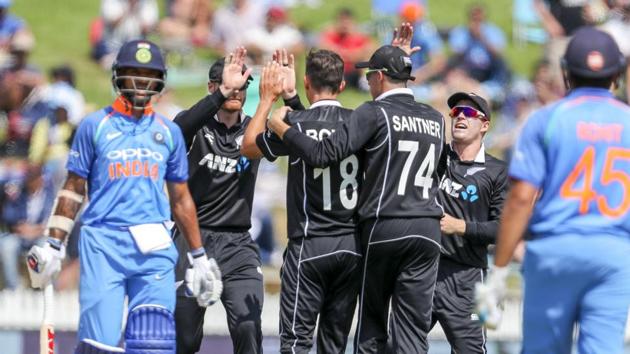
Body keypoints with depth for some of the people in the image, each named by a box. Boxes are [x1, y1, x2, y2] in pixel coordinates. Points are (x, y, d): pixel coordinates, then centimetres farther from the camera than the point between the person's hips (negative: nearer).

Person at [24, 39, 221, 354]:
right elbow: (73, 189, 8)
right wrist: (53, 246, 1)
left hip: (154, 249, 2)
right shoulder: (95, 126, 7)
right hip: (103, 244, -2)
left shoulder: (168, 132, 15)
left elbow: (181, 198, 20)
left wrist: (199, 256, 18)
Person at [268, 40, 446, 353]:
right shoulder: (435, 119, 12)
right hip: (427, 230, 4)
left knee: (371, 327, 6)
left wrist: (281, 127, -2)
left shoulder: (374, 113, -6)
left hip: (383, 227, -4)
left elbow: (322, 154, -14)